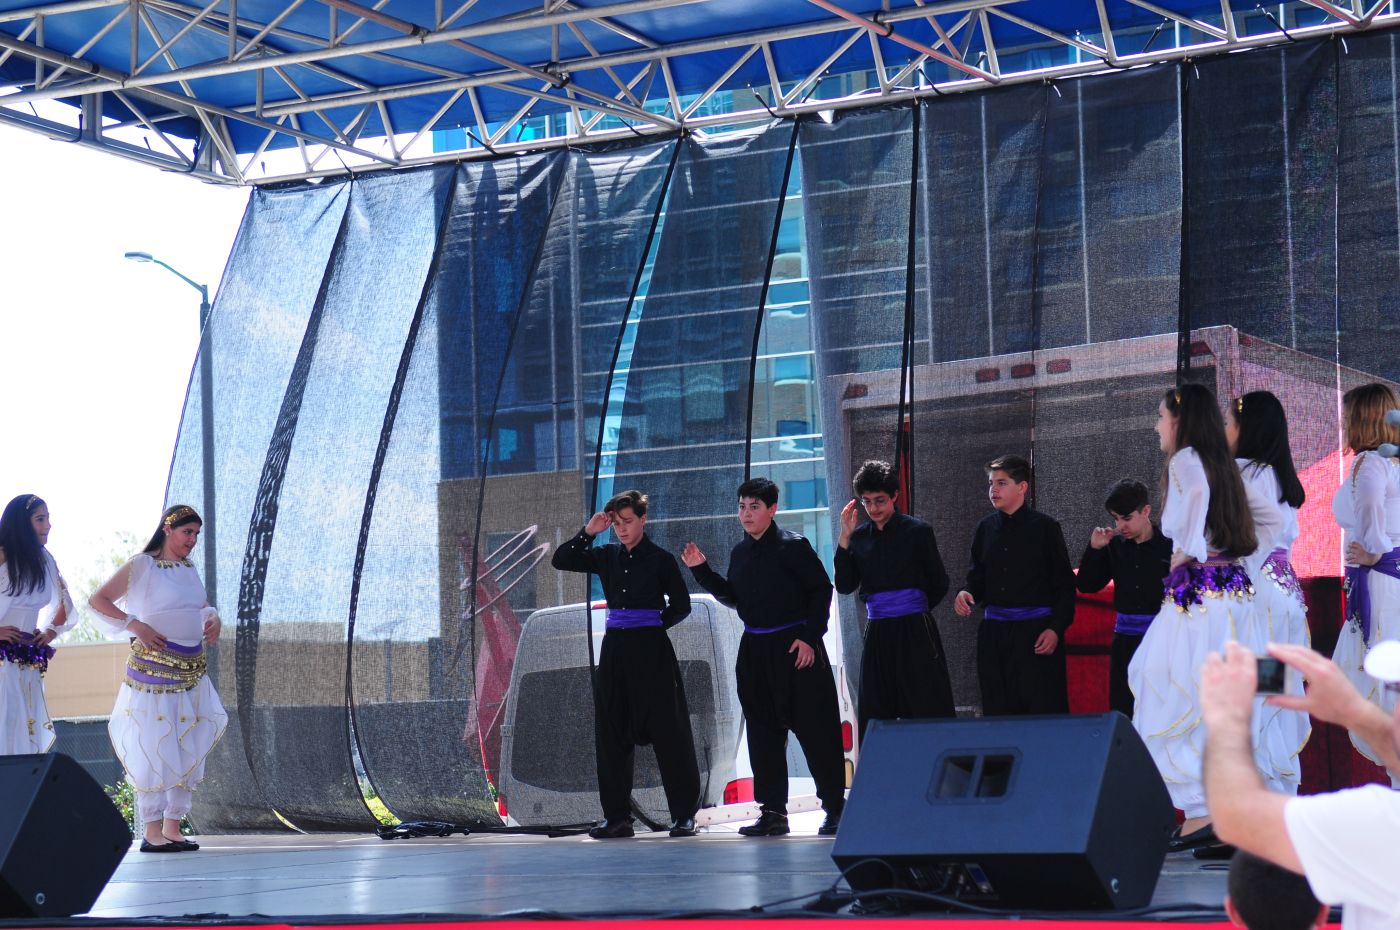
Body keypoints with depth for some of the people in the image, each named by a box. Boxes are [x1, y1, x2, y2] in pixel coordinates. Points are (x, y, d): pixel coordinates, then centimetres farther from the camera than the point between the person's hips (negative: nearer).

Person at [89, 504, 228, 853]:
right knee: (155, 748, -8)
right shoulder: (141, 565, -5)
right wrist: (135, 625, -15)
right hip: (154, 665, -7)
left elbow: (202, 606, 27)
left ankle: (172, 827, 14)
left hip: (192, 669, 7)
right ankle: (152, 833, -3)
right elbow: (98, 600, -6)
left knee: (190, 751, 7)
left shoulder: (189, 569, 14)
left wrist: (213, 619, 5)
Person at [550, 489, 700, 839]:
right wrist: (588, 532, -1)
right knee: (611, 732, 5)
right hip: (615, 649, 5)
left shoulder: (660, 559, -2)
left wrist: (653, 624, 0)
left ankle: (683, 814, 2)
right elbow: (560, 561, 8)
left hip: (652, 651, -5)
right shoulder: (607, 557, 9)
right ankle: (617, 816, 11)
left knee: (667, 731, -4)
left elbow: (681, 604, 2)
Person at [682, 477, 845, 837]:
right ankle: (772, 812, 13)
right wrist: (702, 571, 9)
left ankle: (834, 807, 5)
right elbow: (734, 598, 18)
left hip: (795, 647, -7)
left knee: (813, 729, -4)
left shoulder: (792, 546, -8)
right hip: (755, 651, 7)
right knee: (763, 731, 7)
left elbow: (821, 590, -8)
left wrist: (810, 637, -13)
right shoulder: (740, 552, 12)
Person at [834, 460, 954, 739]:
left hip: (915, 632, -4)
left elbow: (939, 584, 5)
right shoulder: (859, 536, 9)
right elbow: (845, 585, 0)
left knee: (929, 711, -6)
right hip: (877, 632, 4)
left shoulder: (917, 530, -2)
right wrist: (845, 538, -5)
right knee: (875, 718, 4)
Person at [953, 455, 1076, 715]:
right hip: (994, 633, 4)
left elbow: (1064, 585, -1)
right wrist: (967, 593, -3)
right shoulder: (986, 528, 11)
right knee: (997, 712, 5)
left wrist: (1056, 628, -10)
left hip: (1036, 633, -4)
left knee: (1044, 711, -8)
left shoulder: (1045, 528, -1)